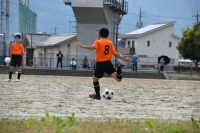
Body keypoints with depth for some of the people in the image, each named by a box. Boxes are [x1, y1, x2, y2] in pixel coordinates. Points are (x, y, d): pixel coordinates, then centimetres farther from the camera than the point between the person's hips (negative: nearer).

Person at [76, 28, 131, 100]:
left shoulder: (98, 42, -2)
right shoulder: (110, 43, 9)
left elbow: (92, 47, -24)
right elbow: (115, 54, 8)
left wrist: (82, 46, -23)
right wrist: (124, 59, 17)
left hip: (100, 64, -2)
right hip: (108, 63, 2)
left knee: (95, 79, 20)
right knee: (118, 79, -6)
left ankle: (97, 95, 21)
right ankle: (119, 68, -33)